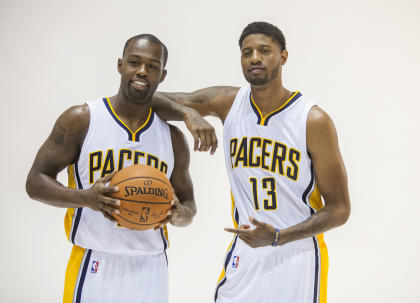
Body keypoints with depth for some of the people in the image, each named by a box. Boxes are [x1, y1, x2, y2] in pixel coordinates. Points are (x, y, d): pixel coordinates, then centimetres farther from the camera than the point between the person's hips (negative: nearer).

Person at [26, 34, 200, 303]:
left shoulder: (172, 137, 7)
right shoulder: (81, 120, -3)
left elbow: (189, 204, 16)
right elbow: (36, 182, -4)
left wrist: (179, 214, -10)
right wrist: (86, 198, -22)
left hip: (150, 270, 3)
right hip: (93, 267, -3)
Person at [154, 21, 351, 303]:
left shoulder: (314, 120, -13)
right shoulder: (228, 102, -1)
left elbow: (339, 209, -10)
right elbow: (156, 100, 3)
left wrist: (278, 237, -23)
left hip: (297, 256, -3)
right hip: (245, 253, 3)